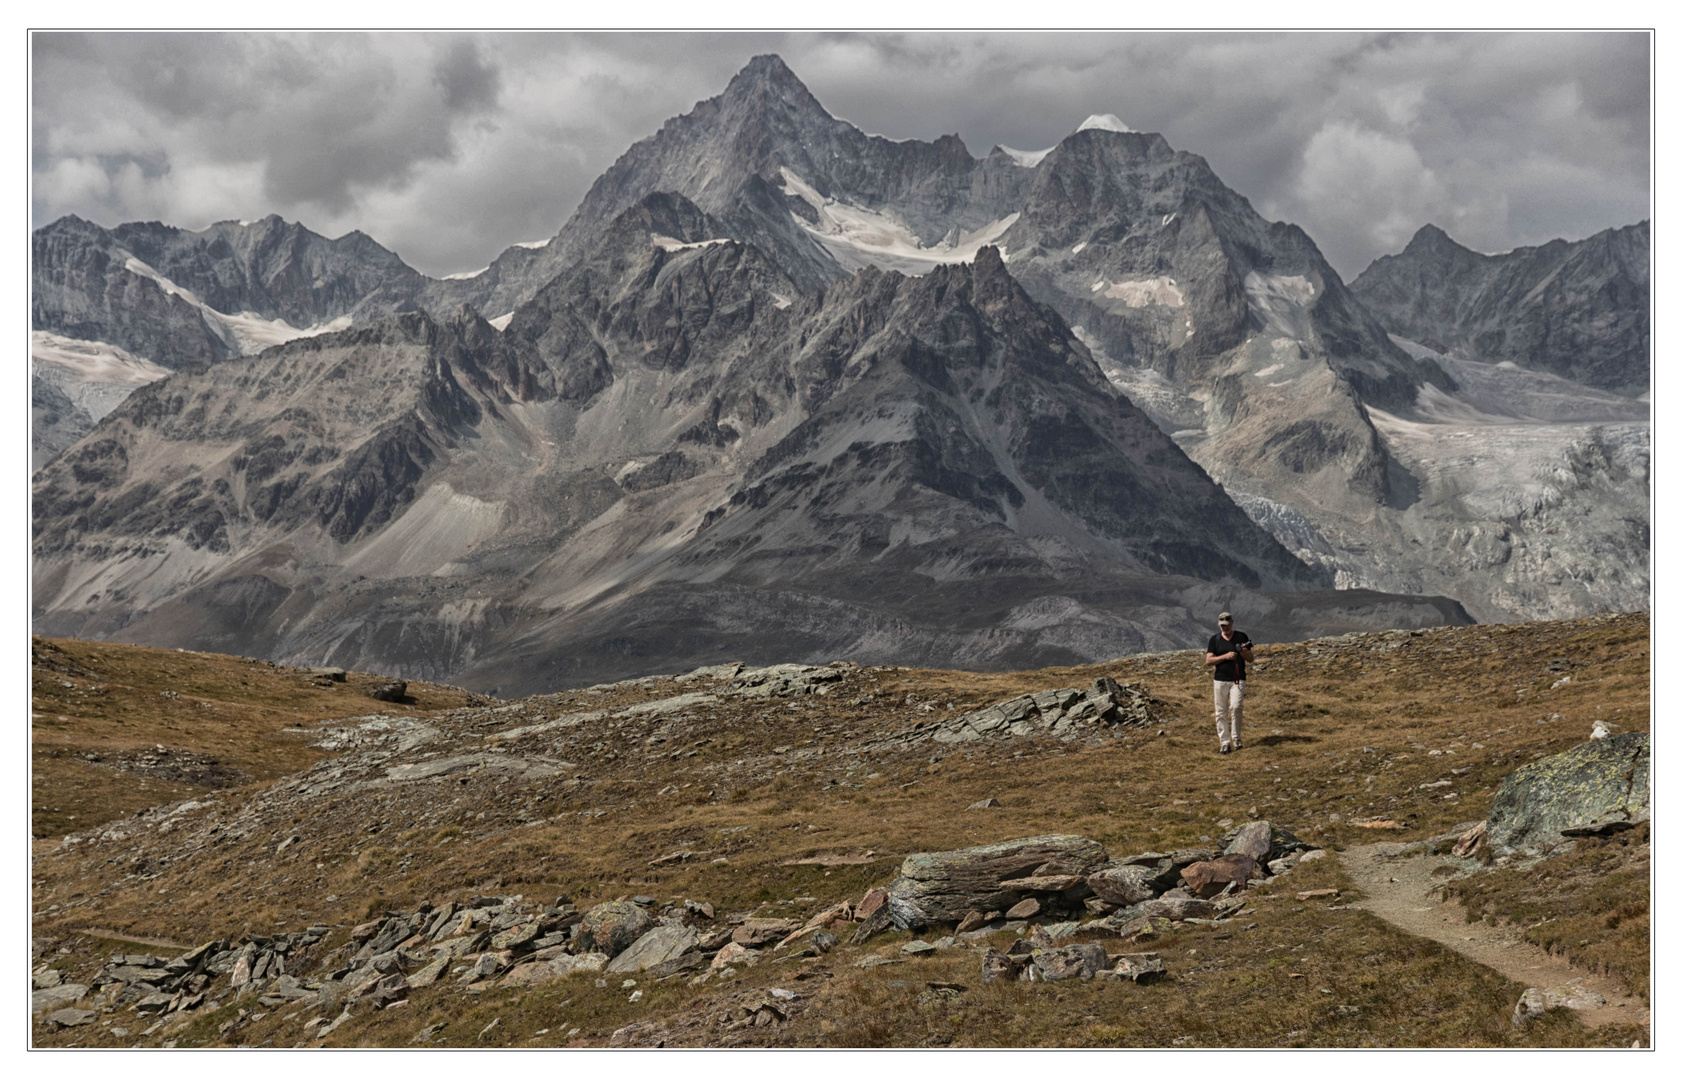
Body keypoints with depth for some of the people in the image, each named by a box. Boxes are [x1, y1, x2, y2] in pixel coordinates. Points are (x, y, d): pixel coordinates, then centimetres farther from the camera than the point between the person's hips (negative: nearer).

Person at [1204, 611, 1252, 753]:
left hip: (1238, 680, -2)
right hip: (1220, 680, 2)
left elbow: (1251, 659, 10)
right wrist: (1225, 656, -14)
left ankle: (1237, 740, -4)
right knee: (1221, 712, -1)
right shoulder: (1214, 640, 7)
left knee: (1236, 707, -18)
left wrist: (1245, 653, -14)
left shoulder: (1242, 637, 6)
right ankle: (1225, 743, 5)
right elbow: (1208, 661, -1)